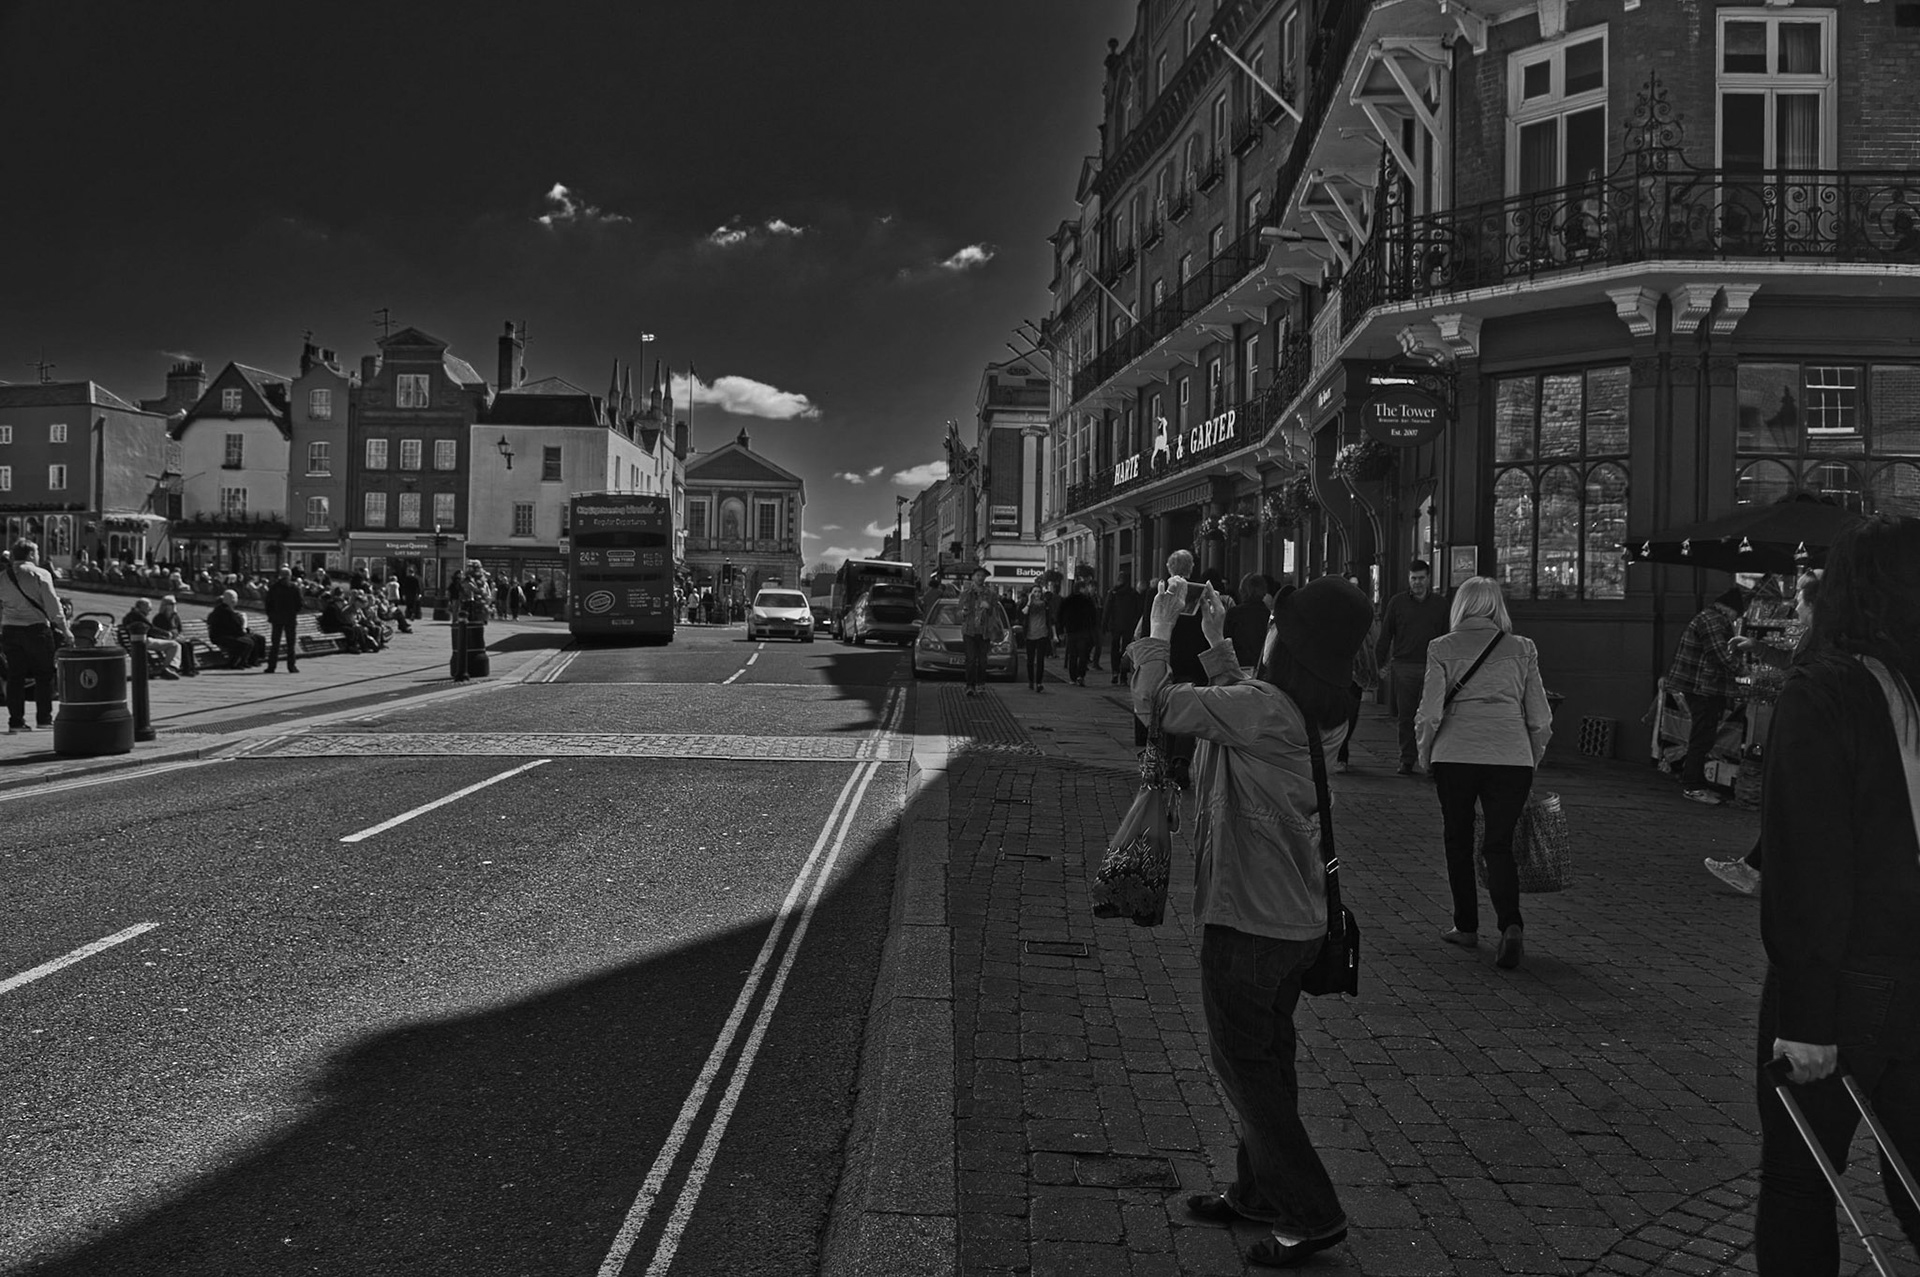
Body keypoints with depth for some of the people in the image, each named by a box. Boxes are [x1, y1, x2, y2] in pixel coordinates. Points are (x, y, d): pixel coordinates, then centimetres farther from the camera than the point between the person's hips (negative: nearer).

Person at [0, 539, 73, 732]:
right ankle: (44, 718, 5)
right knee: (44, 674, 5)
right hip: (36, 628, -4)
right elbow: (53, 604, -9)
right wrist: (64, 629, -6)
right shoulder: (40, 574, -5)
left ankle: (16, 721, 6)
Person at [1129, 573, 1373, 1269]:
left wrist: (1159, 630, -7)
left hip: (1246, 919, -9)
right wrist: (1216, 640, 19)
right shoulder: (1313, 714, 2)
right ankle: (1258, 1192, 35)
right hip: (1296, 918, 9)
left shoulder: (1264, 708, -25)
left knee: (1244, 1065, 5)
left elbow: (1156, 703, -21)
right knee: (1267, 1059, 20)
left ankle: (1312, 1215, 11)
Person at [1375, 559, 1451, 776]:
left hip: (1431, 667, 0)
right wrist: (1380, 663, 3)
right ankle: (1407, 760, 9)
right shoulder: (1397, 602, 7)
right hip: (1403, 666, 0)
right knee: (1406, 716, 3)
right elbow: (1385, 635, 8)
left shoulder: (1440, 604, 9)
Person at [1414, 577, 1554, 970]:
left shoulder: (1442, 649, 3)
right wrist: (1532, 763, 21)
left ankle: (1466, 927, 23)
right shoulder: (1522, 648, 9)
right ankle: (1511, 925, -15)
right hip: (1512, 758, 1)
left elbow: (1429, 714, -4)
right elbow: (1541, 720, 9)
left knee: (1458, 842, 15)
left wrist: (1425, 757, 11)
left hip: (1455, 756, -1)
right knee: (1500, 844, 5)